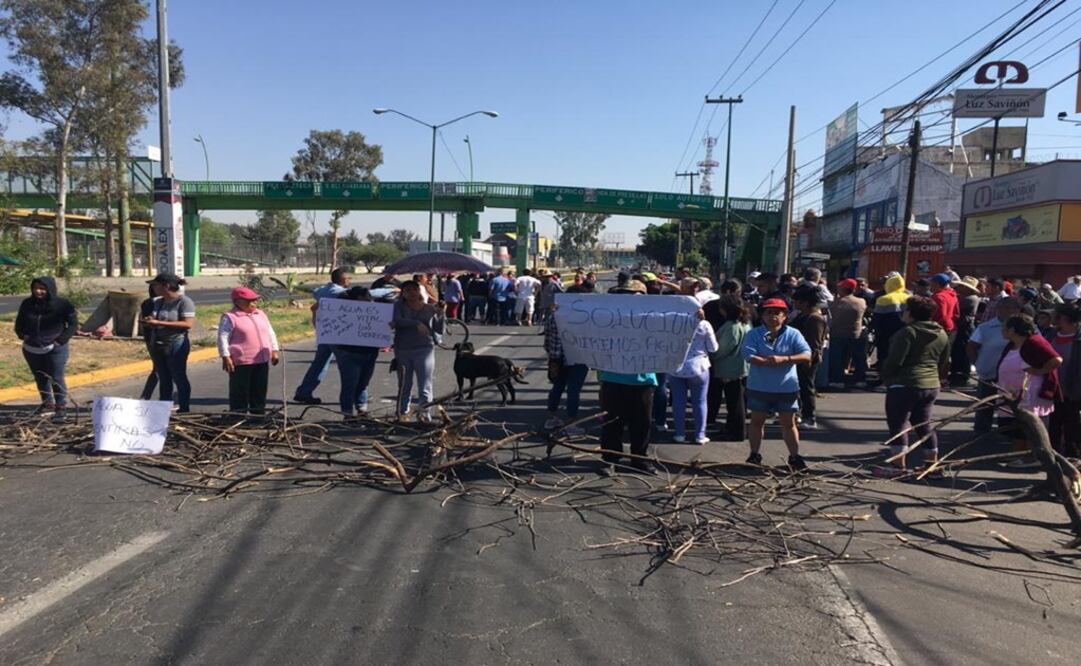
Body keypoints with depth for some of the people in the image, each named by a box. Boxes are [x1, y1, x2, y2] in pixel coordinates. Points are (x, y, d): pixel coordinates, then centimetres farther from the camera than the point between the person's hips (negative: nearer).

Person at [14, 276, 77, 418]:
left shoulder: (62, 305, -10)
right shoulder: (27, 304, 2)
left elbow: (73, 324, -5)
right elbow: (19, 322, 17)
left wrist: (61, 340, -13)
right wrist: (23, 335, -1)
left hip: (55, 350, -5)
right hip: (31, 349, 5)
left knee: (56, 378, -4)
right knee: (40, 378, 16)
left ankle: (61, 406, 6)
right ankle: (47, 402, 32)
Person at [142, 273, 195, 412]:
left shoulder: (184, 301, -11)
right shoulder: (158, 302, 12)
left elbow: (188, 324, -21)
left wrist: (159, 323, -23)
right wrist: (148, 322, -2)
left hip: (176, 345, -7)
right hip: (157, 345, 7)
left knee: (179, 378, 0)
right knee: (163, 380, 12)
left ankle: (184, 410, 8)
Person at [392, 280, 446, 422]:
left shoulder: (430, 309, 5)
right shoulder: (399, 305, 4)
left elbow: (439, 330, 2)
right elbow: (397, 321, -14)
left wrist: (440, 314, -13)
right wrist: (417, 323, -24)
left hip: (424, 350, -1)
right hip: (402, 351, 1)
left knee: (425, 387, -10)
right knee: (404, 386, 12)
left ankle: (425, 413, -8)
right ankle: (402, 413, 25)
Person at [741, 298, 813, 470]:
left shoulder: (793, 334, -2)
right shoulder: (754, 334, -4)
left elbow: (807, 355, -13)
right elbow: (749, 356, -18)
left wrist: (784, 359, -26)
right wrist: (772, 361, -23)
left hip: (786, 387, 0)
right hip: (758, 387, 0)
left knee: (789, 423, 9)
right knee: (757, 421, 13)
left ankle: (795, 457, 20)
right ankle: (754, 455, 27)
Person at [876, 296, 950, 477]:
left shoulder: (908, 332, -14)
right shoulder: (942, 334, 13)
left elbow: (895, 360, -18)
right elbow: (944, 363, 19)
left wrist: (885, 377, -4)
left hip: (904, 384, -8)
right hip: (932, 385, 8)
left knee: (898, 423, -3)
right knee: (924, 425, 16)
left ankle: (898, 465, -5)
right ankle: (932, 463, 20)